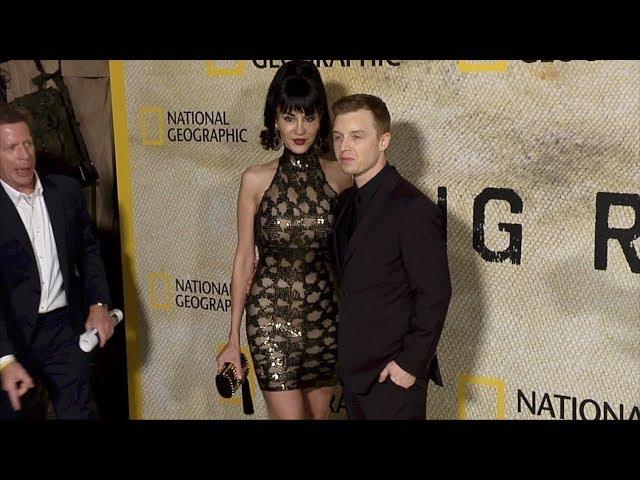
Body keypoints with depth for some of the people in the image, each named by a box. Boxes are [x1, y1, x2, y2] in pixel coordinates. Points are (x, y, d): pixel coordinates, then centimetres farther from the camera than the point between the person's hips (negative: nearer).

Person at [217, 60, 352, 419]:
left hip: (324, 316, 2)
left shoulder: (340, 178, -1)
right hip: (272, 317, -2)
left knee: (320, 413, 13)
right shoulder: (256, 180, -5)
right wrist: (234, 338, 1)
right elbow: (244, 259, 0)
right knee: (289, 415, -2)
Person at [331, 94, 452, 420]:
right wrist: (345, 357, 11)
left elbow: (435, 294, -17)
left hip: (393, 375, -8)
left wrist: (411, 363, -17)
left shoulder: (413, 209, -17)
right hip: (353, 369, 8)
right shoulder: (347, 201, 9)